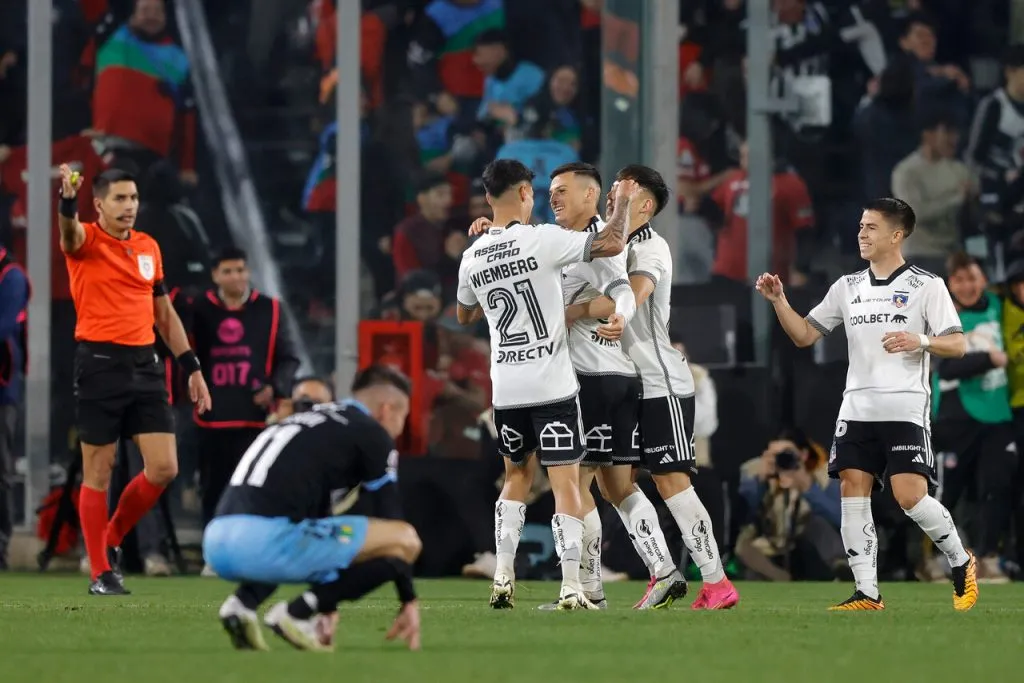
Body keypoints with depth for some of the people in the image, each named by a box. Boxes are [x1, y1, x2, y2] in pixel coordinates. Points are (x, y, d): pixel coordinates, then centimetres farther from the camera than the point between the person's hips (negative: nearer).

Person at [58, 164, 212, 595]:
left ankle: (112, 539, 20)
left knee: (164, 469, -2)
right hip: (100, 363, -5)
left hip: (144, 365, 5)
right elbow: (70, 232, -30)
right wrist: (67, 200, -53)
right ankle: (101, 572, 9)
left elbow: (165, 313, 20)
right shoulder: (86, 241, -4)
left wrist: (191, 367, 15)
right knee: (98, 473, 1)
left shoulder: (149, 247, 12)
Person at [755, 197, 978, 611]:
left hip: (905, 410, -5)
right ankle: (867, 593, 0)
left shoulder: (926, 286, 0)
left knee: (910, 497, -14)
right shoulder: (847, 287, 14)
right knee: (853, 494, -4)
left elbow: (958, 344, -3)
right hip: (857, 407, 5)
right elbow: (804, 335, 16)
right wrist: (778, 300, 1)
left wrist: (920, 341, -21)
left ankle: (961, 562, 11)